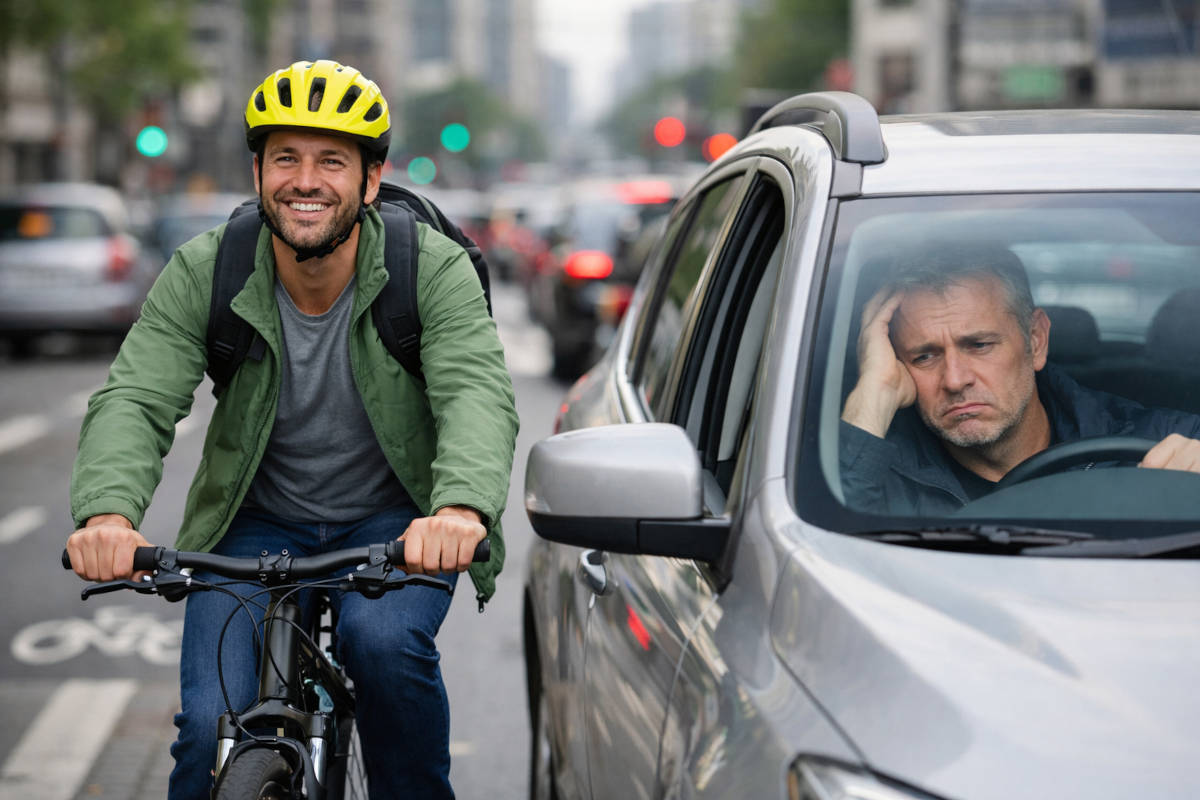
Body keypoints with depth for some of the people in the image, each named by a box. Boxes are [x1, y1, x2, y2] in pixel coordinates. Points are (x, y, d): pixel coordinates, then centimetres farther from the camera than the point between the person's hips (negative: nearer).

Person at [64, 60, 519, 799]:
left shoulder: (435, 270, -16)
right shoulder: (204, 274, -12)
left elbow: (477, 393, -30)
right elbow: (134, 400, -21)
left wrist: (462, 507, -53)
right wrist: (109, 511, -43)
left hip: (392, 523, -1)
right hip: (257, 524, 1)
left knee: (385, 641, -32)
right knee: (212, 726, -17)